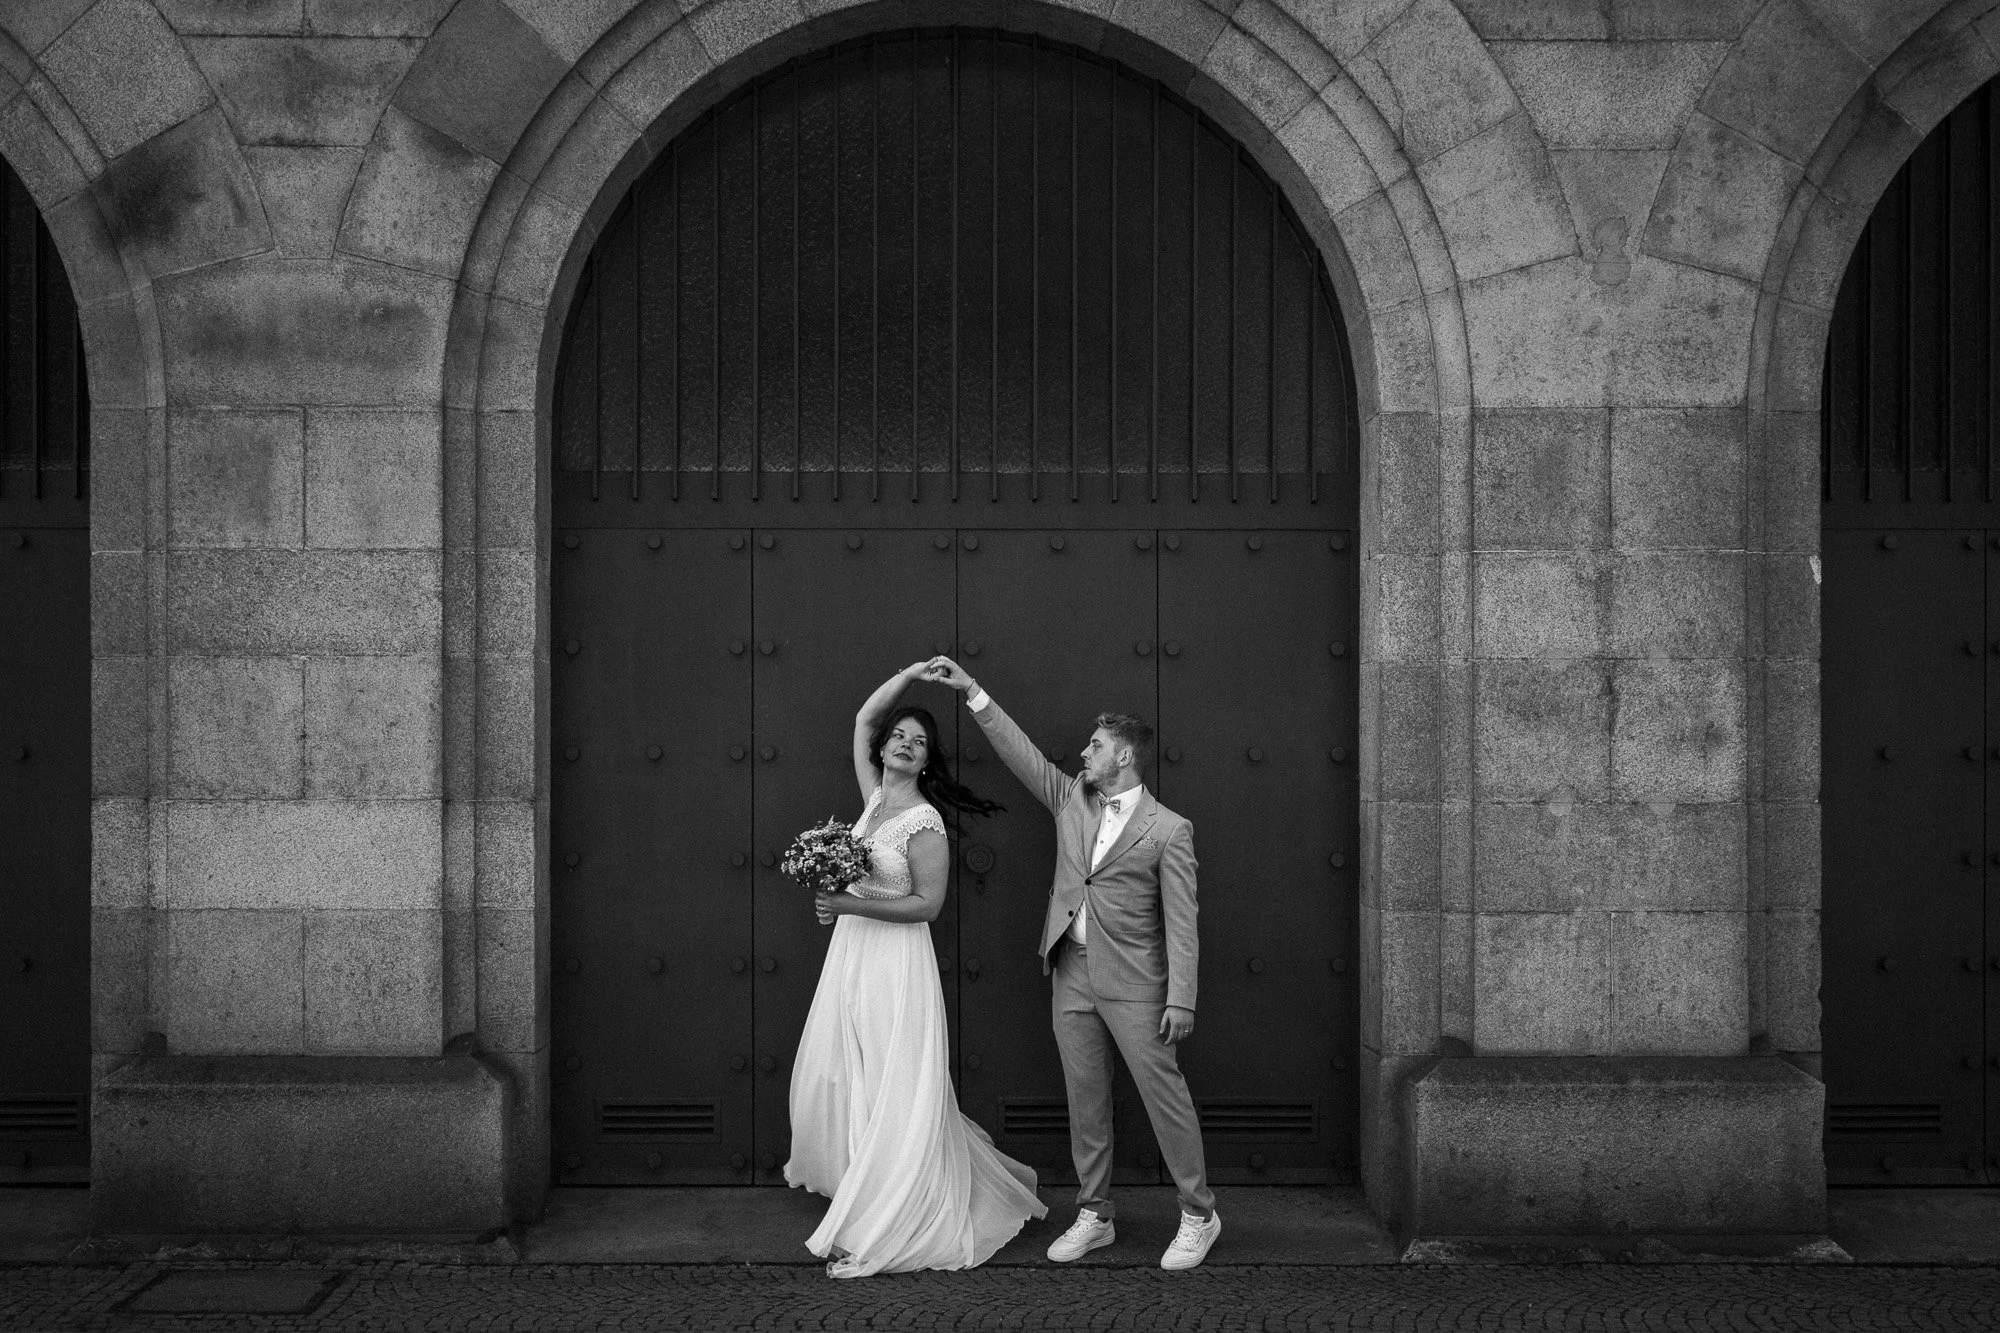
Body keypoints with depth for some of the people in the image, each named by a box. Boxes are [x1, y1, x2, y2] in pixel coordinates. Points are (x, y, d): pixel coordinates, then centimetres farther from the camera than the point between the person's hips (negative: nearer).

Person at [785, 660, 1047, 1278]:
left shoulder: (924, 822, -12)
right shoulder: (874, 797, 7)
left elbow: (927, 903, -15)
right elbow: (863, 719, 15)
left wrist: (850, 904, -19)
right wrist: (913, 673, 12)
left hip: (895, 961, -7)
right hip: (850, 955, 7)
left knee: (893, 1092, -3)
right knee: (832, 1078, 12)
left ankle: (878, 1231, 0)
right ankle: (845, 1176, 31)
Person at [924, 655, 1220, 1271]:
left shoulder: (1168, 830, -8)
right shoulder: (1073, 798, 9)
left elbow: (1181, 921, -10)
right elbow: (1022, 752, 7)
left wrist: (1181, 999, -14)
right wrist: (971, 691, 0)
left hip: (1133, 983, -6)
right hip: (1071, 975, 6)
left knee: (1164, 1094, -1)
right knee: (1085, 1102, 11)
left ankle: (1198, 1215, 10)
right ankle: (1094, 1216, 21)